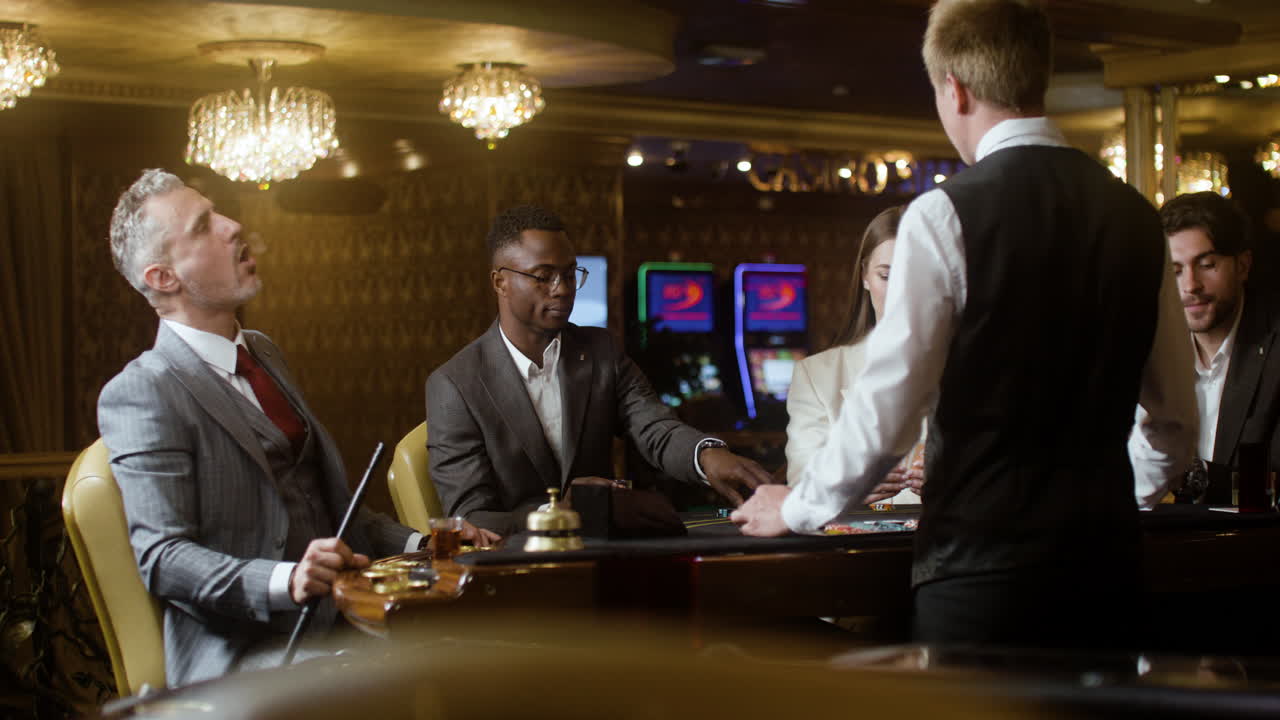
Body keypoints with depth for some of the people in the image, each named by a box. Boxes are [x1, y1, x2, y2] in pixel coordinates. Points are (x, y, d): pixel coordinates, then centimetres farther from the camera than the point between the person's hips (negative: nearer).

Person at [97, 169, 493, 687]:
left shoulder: (263, 352, 20)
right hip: (244, 650, -8)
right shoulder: (141, 393, -8)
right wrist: (286, 580, -30)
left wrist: (414, 543, 12)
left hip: (336, 619, 8)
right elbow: (162, 556, -15)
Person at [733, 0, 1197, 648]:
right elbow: (1176, 417, 15)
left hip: (984, 555, -5)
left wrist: (798, 507, 5)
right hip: (1104, 554, 5)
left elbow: (888, 407, -10)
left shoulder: (945, 215, -10)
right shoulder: (1136, 217, 7)